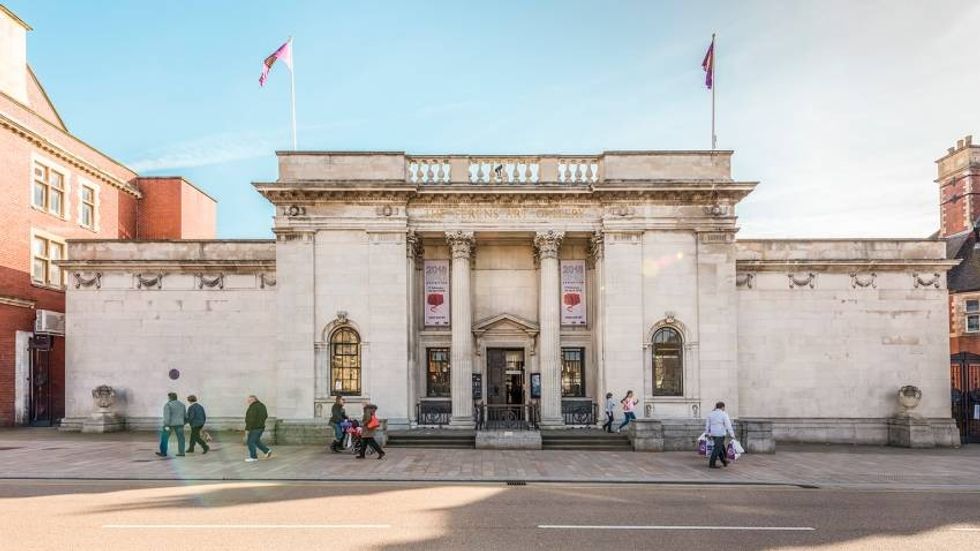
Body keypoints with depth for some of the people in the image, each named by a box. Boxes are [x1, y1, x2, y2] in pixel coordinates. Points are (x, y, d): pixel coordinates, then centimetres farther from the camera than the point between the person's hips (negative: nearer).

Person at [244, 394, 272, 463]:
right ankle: (267, 451, 13)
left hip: (254, 428, -9)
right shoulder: (262, 406, 10)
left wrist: (247, 429, -20)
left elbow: (251, 419, -23)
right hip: (261, 427, 9)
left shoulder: (253, 407, -18)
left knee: (250, 442, 1)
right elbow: (266, 416, 18)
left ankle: (253, 457, 6)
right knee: (256, 441, 18)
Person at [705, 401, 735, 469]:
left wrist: (707, 433, 22)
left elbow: (707, 424, 14)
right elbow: (728, 425, -11)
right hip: (720, 434, -7)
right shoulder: (724, 414, -8)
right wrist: (732, 434, -8)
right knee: (717, 448, -2)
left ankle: (724, 461, 31)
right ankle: (711, 464, -2)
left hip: (713, 433, 7)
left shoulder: (711, 414, 9)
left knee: (721, 447, 21)